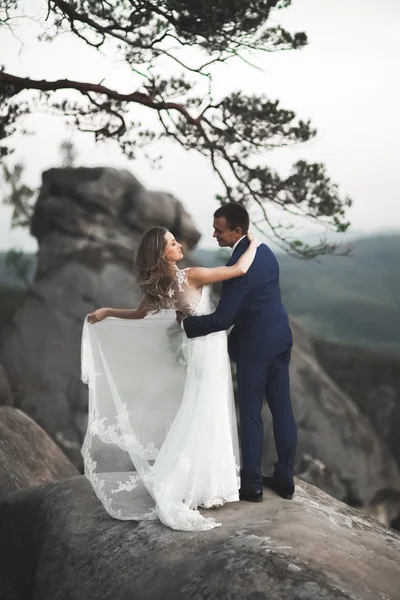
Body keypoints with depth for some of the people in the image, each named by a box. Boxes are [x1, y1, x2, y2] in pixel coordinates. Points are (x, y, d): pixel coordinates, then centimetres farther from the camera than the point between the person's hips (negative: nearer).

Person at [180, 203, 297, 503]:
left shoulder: (239, 265, -24)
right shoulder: (263, 250, 5)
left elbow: (222, 319, -23)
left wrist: (187, 323, -10)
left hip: (255, 346, -9)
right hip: (280, 337, 9)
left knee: (251, 414, 5)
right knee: (282, 408, 12)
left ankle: (252, 484, 16)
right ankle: (285, 479, 23)